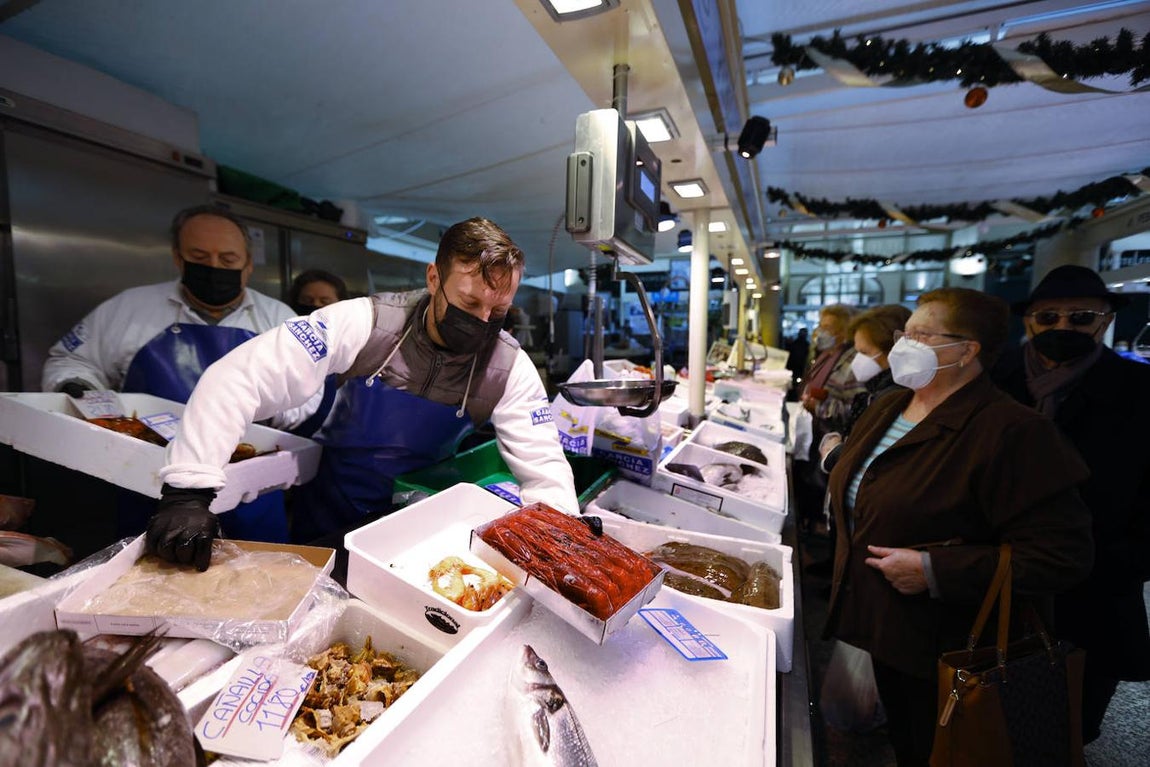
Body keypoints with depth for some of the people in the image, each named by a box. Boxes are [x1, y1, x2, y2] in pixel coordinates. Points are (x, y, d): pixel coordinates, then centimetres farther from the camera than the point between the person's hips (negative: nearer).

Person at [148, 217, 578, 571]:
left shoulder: (509, 368, -18)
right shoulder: (365, 323, -21)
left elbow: (545, 469, -17)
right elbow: (237, 378, -22)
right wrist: (189, 491, -30)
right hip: (328, 510, 1)